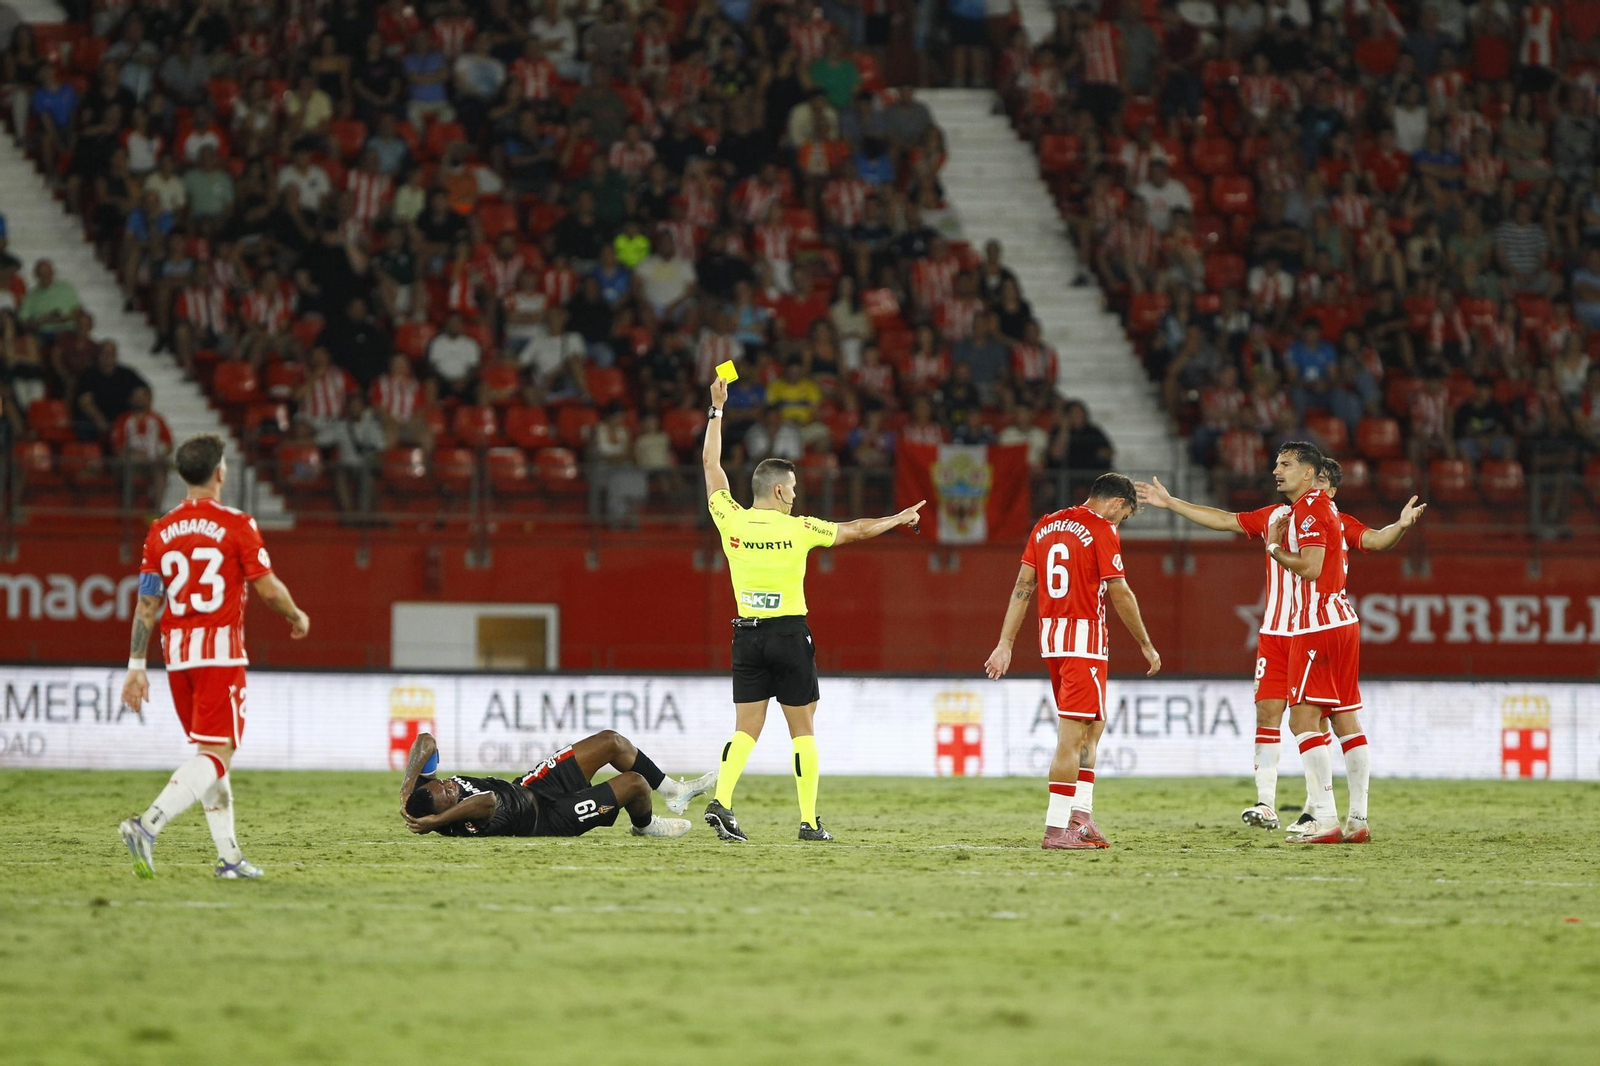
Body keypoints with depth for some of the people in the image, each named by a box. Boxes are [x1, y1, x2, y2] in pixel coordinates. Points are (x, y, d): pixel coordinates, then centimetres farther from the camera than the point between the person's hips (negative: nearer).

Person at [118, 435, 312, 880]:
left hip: (176, 653, 6)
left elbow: (147, 605, 6)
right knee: (216, 755, -8)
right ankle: (148, 825, -28)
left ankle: (228, 855, 17)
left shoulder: (162, 531, 6)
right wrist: (298, 618, 16)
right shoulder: (236, 526, -7)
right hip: (221, 651, -6)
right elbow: (268, 589, -4)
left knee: (212, 751, 17)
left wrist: (136, 667, 9)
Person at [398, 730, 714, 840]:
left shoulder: (424, 788, -18)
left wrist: (406, 788, -35)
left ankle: (674, 789, 30)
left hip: (526, 788, 9)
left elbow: (426, 741, -25)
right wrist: (434, 821, -54)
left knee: (612, 741, 7)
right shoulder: (466, 824, -40)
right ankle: (645, 826, 28)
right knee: (635, 784, -9)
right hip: (547, 817, -9)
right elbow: (487, 801, -60)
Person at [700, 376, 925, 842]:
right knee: (802, 730, 5)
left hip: (747, 634, 3)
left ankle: (721, 801, -15)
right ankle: (810, 820, 3)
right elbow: (854, 530, 2)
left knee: (746, 729, 5)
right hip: (789, 634, -3)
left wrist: (717, 410, 18)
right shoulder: (798, 529, -9)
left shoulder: (732, 522, -2)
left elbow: (710, 464, 10)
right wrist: (898, 520, 18)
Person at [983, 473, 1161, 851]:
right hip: (1084, 639, -8)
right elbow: (1120, 595, -9)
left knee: (1093, 726, 18)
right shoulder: (1102, 531, -8)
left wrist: (1005, 644, 9)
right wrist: (1146, 646, 0)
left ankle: (1081, 818, 15)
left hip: (1050, 635, 8)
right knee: (1073, 735, -7)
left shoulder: (1046, 526, 13)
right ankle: (1056, 830, -10)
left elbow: (1022, 588, 10)